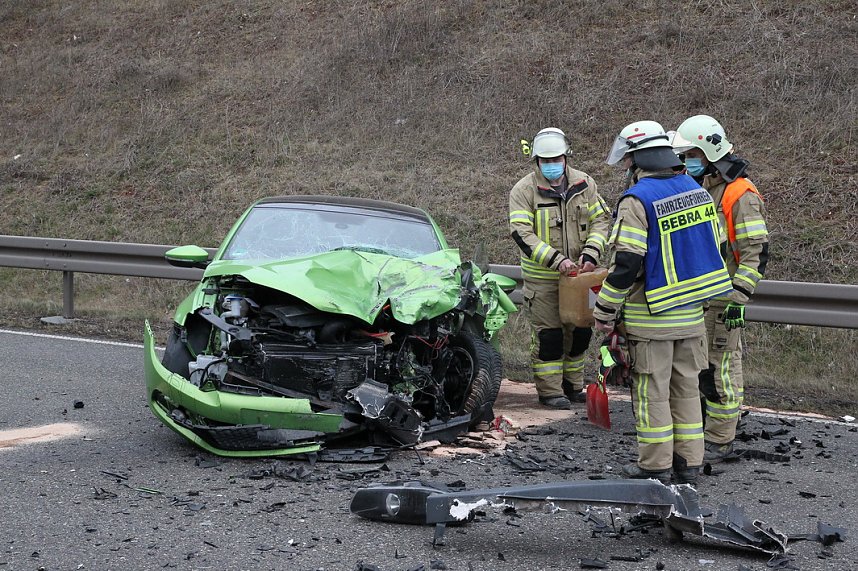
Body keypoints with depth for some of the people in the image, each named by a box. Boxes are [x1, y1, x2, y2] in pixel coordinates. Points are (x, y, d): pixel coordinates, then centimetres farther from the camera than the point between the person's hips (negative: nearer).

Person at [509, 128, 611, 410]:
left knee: (580, 331, 13)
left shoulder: (584, 184, 1)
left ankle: (573, 385, 28)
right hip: (541, 277, -4)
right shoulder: (524, 190, -12)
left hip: (577, 272, 5)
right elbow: (522, 233, -18)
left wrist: (590, 253, -13)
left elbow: (601, 219, 5)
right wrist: (556, 260, -28)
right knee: (547, 333, -1)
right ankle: (550, 391, 10)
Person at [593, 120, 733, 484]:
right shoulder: (695, 190, 8)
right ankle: (688, 463, 20)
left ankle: (655, 466, 10)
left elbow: (625, 264, -19)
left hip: (652, 317, -7)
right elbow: (711, 246, 15)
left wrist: (604, 311, -10)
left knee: (651, 392, 3)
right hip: (691, 313, 7)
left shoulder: (637, 199, -16)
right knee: (686, 388, 14)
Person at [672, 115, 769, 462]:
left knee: (720, 367, -4)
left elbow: (756, 252, -16)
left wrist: (739, 298, -21)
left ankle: (720, 441, 4)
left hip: (722, 299, -8)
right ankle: (697, 429, 25)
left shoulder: (740, 195, -12)